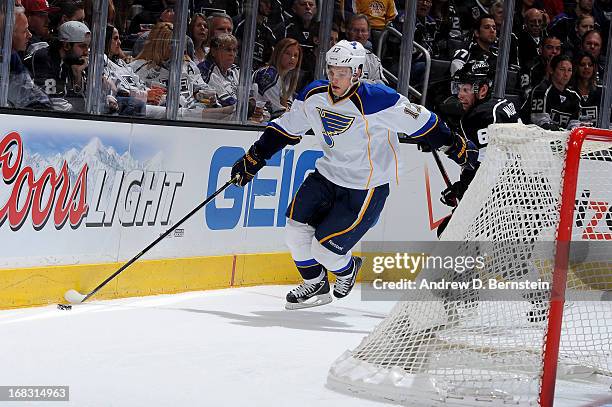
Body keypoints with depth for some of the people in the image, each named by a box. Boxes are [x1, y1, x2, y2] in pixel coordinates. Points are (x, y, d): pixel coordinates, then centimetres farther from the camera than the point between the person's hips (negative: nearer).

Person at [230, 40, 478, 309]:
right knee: (297, 225, -3)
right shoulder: (314, 96, -6)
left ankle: (347, 269, 27)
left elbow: (422, 123, -17)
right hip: (328, 175, 6)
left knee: (325, 249, -10)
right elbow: (285, 128, 8)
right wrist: (252, 160, 8)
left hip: (367, 190, -6)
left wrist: (458, 148, -12)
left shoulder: (376, 100, -25)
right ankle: (316, 286, 21)